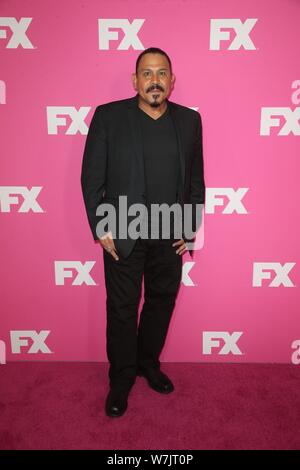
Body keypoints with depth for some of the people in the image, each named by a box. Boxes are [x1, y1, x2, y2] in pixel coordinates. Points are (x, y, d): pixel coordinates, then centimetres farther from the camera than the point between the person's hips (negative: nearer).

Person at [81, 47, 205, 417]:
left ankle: (149, 363, 40)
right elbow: (92, 176, -4)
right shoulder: (108, 116, -3)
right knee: (122, 309, 9)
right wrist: (100, 228, -9)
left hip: (171, 234, 3)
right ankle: (122, 378, 30)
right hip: (122, 234, -2)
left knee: (162, 301, 16)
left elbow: (195, 179, 8)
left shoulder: (189, 120, 5)